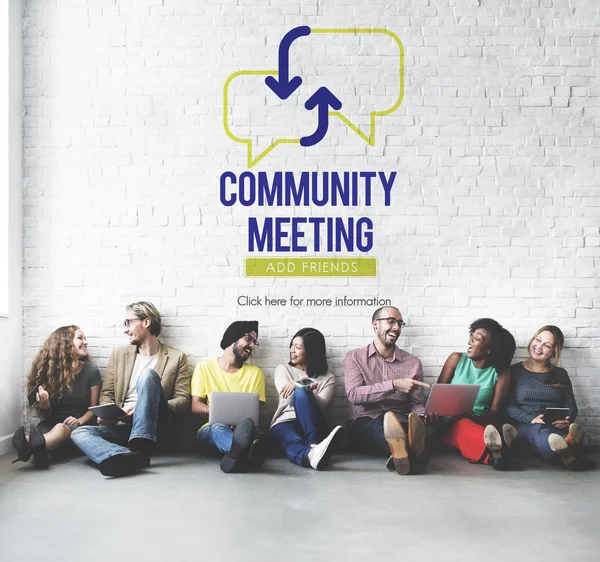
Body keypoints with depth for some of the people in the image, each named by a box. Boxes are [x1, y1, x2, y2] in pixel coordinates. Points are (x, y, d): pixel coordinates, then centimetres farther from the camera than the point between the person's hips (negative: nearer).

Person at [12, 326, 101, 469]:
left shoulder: (91, 370, -2)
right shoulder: (49, 369, 0)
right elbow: (46, 415, 5)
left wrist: (80, 421, -18)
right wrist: (44, 406, -19)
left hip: (79, 426, -4)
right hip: (52, 424, 4)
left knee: (62, 429, -40)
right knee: (39, 430, -34)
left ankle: (31, 445, -71)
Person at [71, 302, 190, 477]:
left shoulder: (176, 358, 6)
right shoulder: (119, 354, 16)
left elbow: (183, 402, 0)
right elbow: (107, 393, 15)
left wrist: (145, 406, -15)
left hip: (156, 432, -3)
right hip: (123, 427, 4)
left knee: (148, 374, -25)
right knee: (80, 432, -25)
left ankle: (142, 445, -36)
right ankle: (134, 457, -51)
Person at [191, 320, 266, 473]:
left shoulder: (255, 372, 15)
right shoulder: (205, 367, 12)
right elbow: (195, 405, 6)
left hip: (239, 428, 1)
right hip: (210, 429, -1)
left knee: (249, 426, -36)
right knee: (219, 427, -38)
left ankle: (237, 453, -71)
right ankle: (244, 453, -73)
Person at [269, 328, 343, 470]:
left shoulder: (328, 378, 15)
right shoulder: (283, 369, 19)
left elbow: (321, 406, -5)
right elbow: (287, 398, 0)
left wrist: (301, 387, -22)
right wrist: (303, 385, -22)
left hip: (311, 425, 0)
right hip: (284, 423, 0)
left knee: (301, 392, -32)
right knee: (294, 443, -40)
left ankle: (314, 445, -54)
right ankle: (312, 454, -77)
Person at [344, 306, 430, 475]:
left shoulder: (413, 362, 14)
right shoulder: (354, 357, 9)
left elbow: (416, 404, 10)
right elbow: (354, 394, -7)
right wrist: (394, 385, -17)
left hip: (400, 423, 2)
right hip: (365, 427, -2)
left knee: (414, 422, -35)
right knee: (381, 424, -39)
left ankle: (403, 451, -65)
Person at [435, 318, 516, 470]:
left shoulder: (501, 373, 2)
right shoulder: (457, 359, 5)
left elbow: (496, 412, -2)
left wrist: (473, 418, -23)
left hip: (480, 424, 0)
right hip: (450, 425, 0)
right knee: (463, 426, -36)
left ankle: (495, 452, -68)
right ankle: (495, 451, -66)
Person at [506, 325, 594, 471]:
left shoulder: (560, 374, 20)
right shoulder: (514, 371, 10)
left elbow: (571, 406, 12)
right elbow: (508, 407, 0)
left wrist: (568, 420, -12)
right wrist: (531, 419, -18)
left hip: (555, 426, 3)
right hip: (525, 425, -3)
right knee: (539, 430, -39)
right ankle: (569, 450, -72)